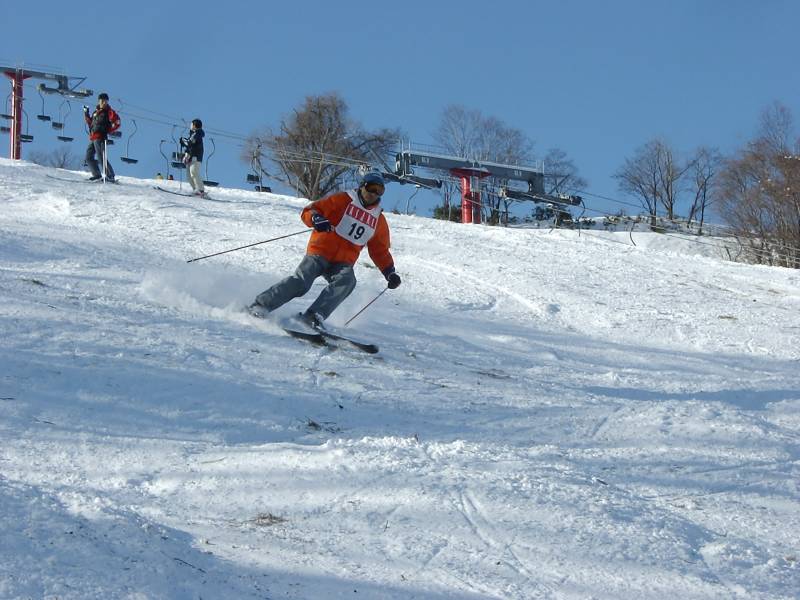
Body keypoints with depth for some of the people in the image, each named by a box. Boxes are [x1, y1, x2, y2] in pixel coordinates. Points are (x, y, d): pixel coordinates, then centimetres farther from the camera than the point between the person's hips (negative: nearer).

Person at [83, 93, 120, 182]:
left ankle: (110, 176, -14)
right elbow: (90, 123, 31)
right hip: (92, 138, 8)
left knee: (101, 158, -15)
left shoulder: (109, 111, -1)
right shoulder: (96, 112, 21)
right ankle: (97, 175, 15)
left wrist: (107, 131, -10)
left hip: (100, 138, -8)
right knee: (89, 158, 9)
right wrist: (86, 114, 22)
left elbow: (116, 123, -9)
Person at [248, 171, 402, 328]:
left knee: (347, 281, -30)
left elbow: (380, 251, 26)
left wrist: (390, 272, 13)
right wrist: (316, 219, -24)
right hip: (320, 252, -3)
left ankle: (312, 317, -38)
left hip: (343, 263, 3)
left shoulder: (379, 220, 17)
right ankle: (261, 305, -13)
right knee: (301, 282, -25)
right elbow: (308, 211, -1)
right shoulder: (342, 200, 3)